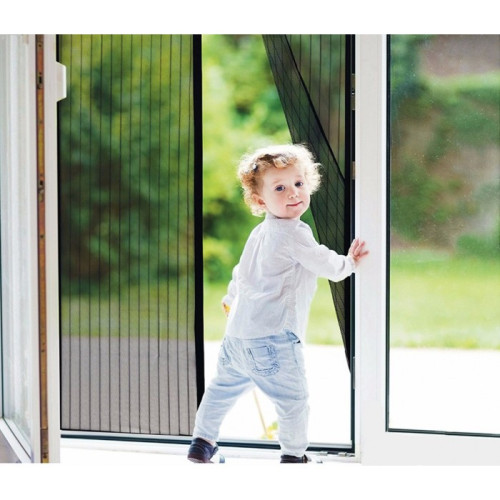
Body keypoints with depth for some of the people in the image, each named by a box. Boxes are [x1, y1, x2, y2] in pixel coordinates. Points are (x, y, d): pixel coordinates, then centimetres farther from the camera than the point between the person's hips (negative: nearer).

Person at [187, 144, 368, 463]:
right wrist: (349, 263, 14)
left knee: (224, 387, 25)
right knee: (293, 398, 2)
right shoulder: (294, 234, -15)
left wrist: (232, 299, 47)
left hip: (238, 334, 10)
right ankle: (293, 455, 10)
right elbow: (324, 264, -7)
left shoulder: (260, 233, 14)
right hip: (273, 338, -10)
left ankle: (202, 442, 35)